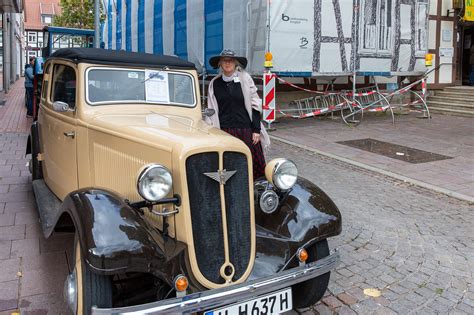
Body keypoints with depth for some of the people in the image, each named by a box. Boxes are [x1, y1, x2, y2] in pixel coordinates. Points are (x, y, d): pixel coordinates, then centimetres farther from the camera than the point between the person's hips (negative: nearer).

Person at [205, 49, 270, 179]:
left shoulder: (245, 79, 2)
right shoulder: (214, 83, 7)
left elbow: (255, 106, 2)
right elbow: (211, 111, 12)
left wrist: (256, 130, -3)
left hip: (246, 129, -1)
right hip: (225, 130, 1)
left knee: (254, 166, -1)